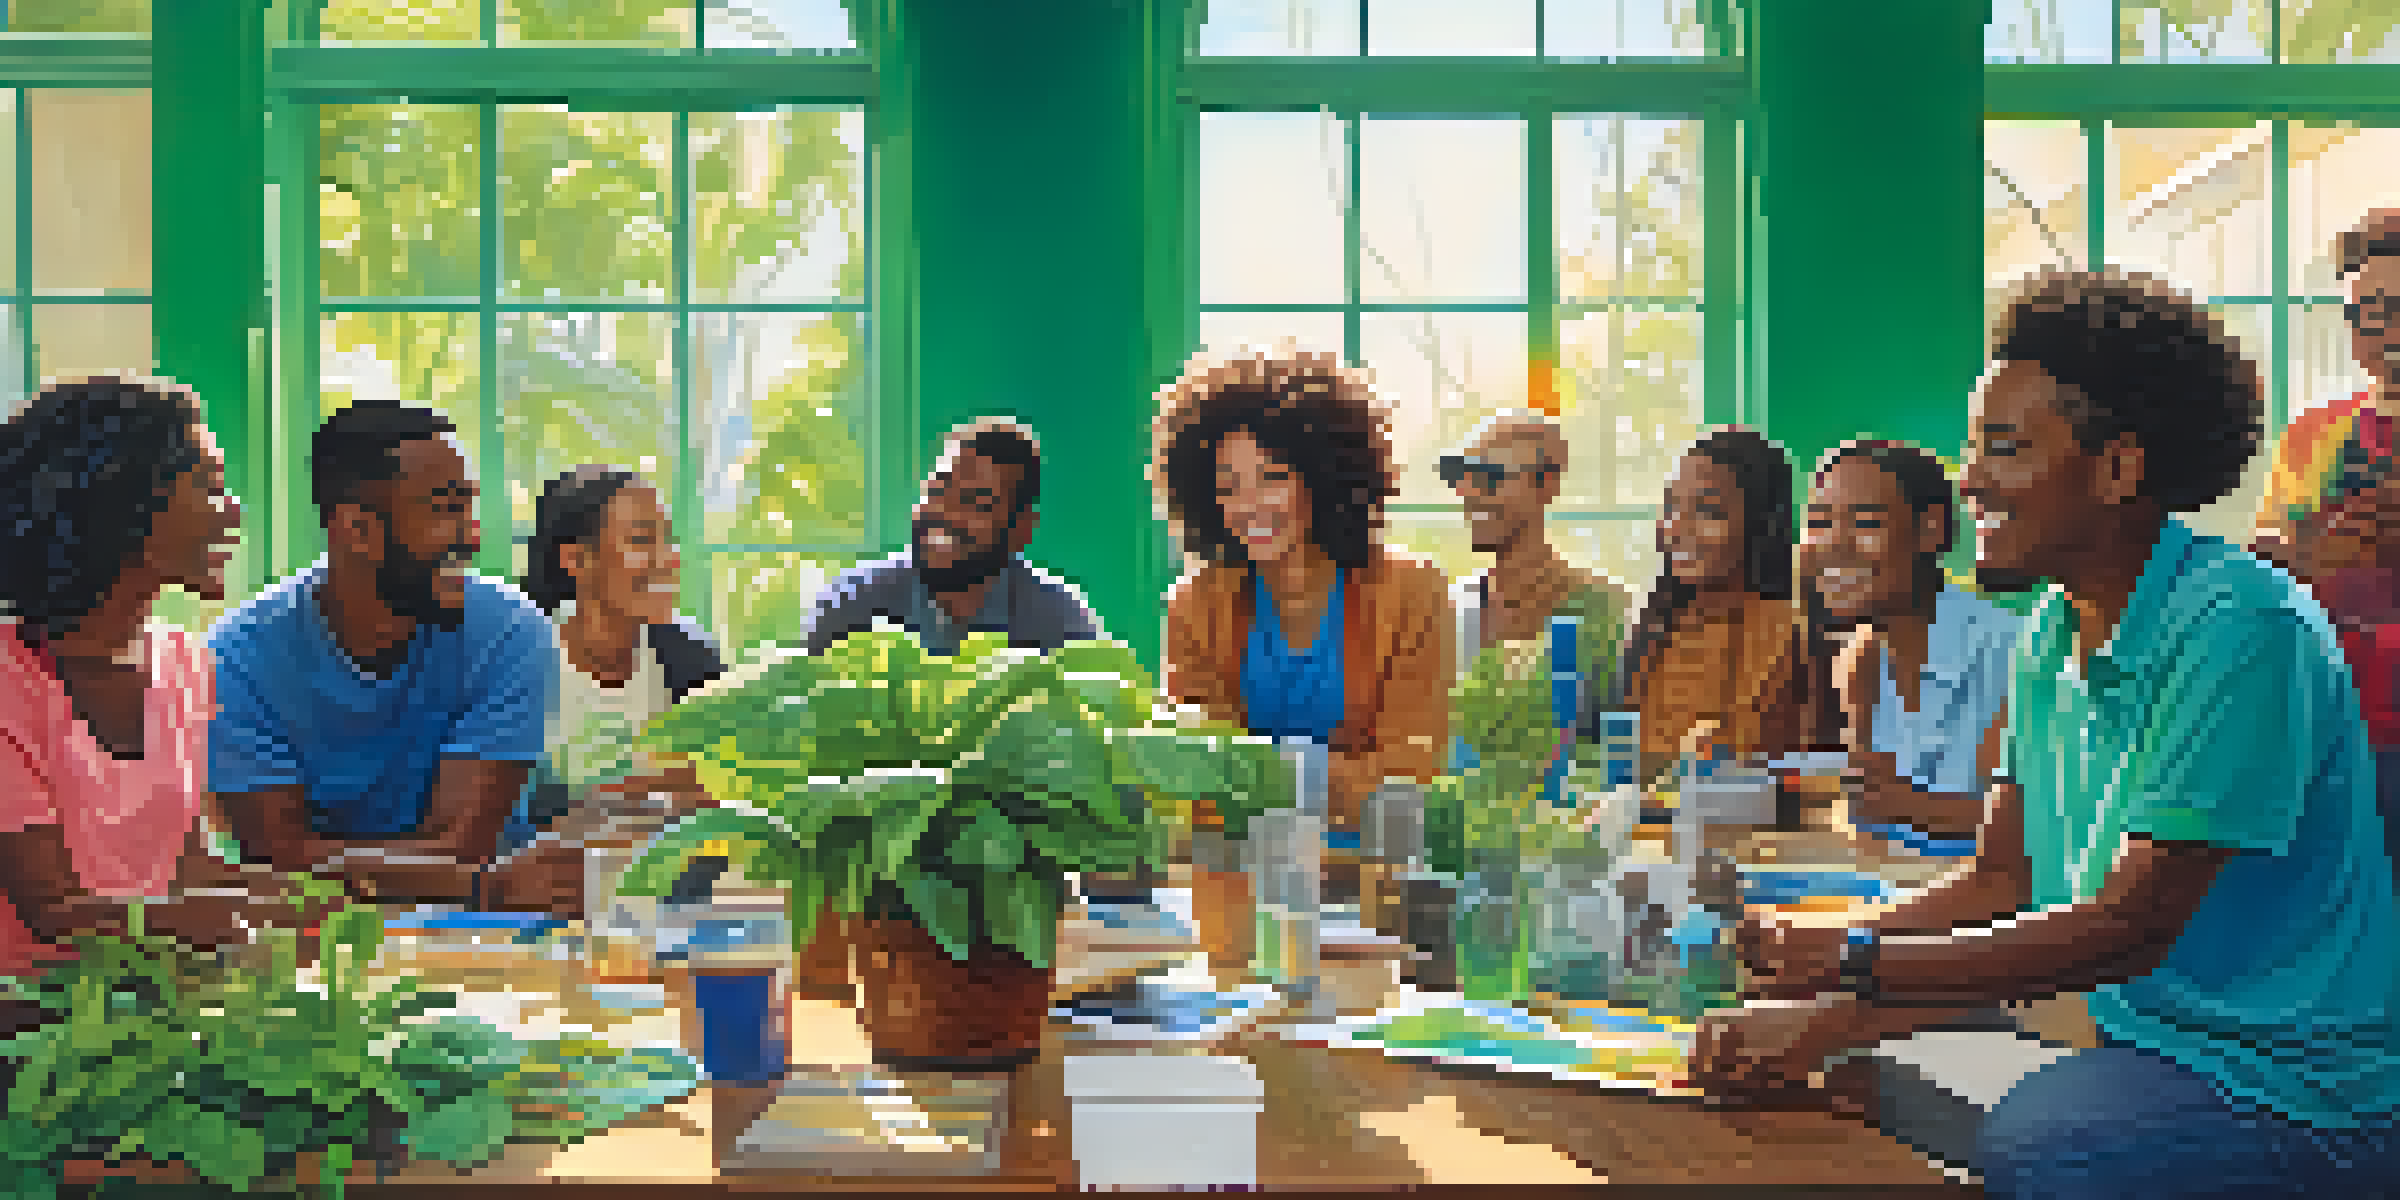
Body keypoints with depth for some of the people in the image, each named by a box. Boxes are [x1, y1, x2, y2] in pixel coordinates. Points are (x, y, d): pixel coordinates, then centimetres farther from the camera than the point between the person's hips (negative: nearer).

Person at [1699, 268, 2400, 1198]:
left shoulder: (2238, 628, -20)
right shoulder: (2052, 638, 9)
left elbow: (2128, 928, -21)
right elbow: (1999, 884, 10)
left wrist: (1852, 967, -20)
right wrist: (1791, 951, -5)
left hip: (2279, 1088, -8)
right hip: (2137, 1040, 8)